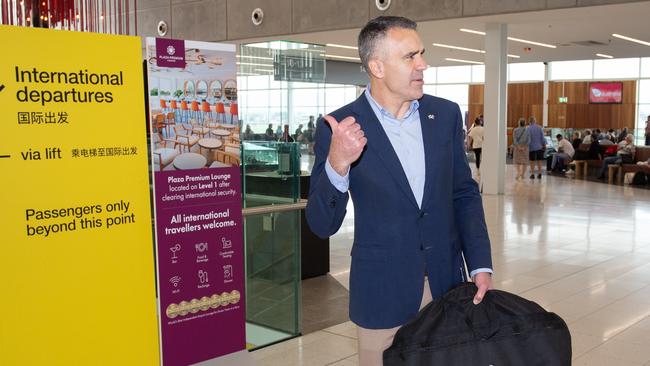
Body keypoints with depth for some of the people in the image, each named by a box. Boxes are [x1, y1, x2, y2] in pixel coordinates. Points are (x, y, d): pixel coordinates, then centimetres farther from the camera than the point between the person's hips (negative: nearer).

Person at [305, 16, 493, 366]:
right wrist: (336, 165, -30)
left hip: (447, 283, 4)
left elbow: (464, 193, 8)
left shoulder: (446, 114, 1)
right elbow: (322, 225, -12)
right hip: (383, 292, -3)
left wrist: (480, 266, -1)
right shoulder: (340, 127, -11)